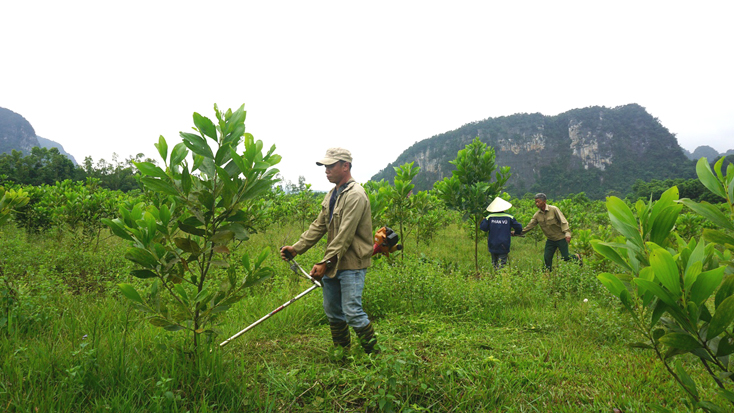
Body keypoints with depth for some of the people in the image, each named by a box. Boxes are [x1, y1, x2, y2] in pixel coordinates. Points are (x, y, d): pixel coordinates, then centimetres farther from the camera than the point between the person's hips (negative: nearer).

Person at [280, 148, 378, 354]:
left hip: (351, 264, -9)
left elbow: (345, 236, -22)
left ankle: (373, 354, 9)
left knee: (352, 312, -9)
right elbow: (318, 226, 14)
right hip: (332, 264, 9)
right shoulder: (332, 195, 13)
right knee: (332, 312, 15)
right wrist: (296, 248, 6)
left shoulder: (355, 195, -16)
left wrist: (325, 263, -23)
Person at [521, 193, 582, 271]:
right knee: (547, 257, -2)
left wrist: (567, 233, -26)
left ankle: (577, 257, 26)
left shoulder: (554, 209, -14)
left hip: (561, 237, -4)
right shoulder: (537, 215, -1)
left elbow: (563, 221, -16)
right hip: (550, 240, 5)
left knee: (565, 257, -4)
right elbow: (530, 225, 2)